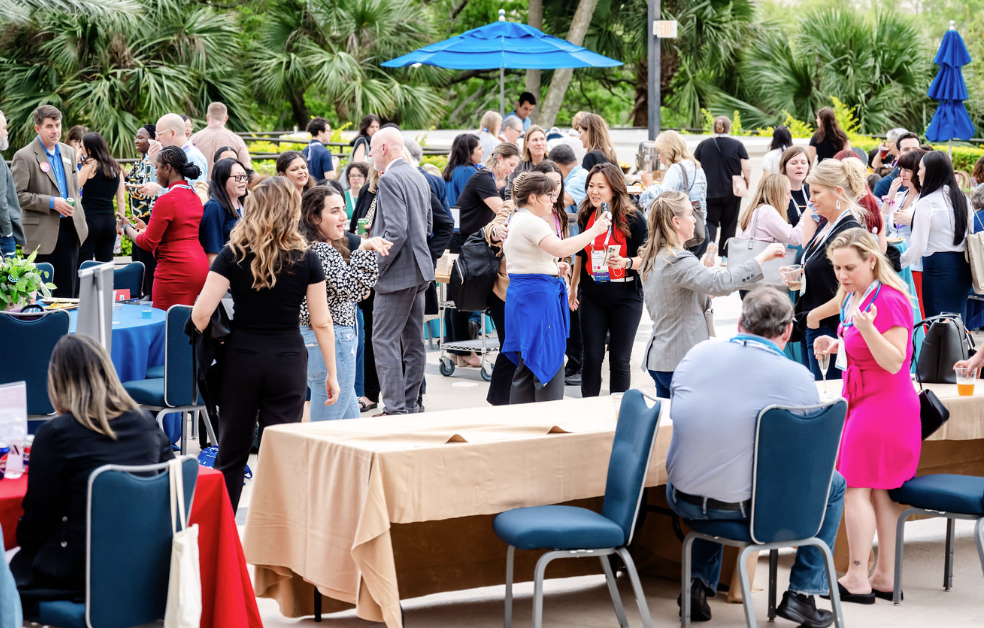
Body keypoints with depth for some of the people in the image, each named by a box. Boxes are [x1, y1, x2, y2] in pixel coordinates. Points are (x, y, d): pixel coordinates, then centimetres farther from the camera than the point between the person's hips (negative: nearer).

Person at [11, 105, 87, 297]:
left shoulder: (68, 152, 12)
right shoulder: (24, 157, -9)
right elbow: (18, 196, -13)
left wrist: (80, 221, 13)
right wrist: (51, 203, -18)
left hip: (70, 229, 6)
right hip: (43, 233, -6)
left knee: (67, 290, 8)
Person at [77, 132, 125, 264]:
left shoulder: (90, 164, -7)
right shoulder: (116, 167, 11)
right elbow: (121, 199, 12)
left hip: (90, 219, -6)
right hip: (109, 220, 6)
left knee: (82, 264, -5)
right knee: (106, 263, 10)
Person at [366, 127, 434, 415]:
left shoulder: (390, 179, -16)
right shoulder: (418, 177, 13)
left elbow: (396, 231, -23)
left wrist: (377, 266, -15)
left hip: (398, 272, -10)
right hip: (419, 270, 10)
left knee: (384, 340, -7)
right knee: (413, 340, 13)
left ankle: (395, 408, -11)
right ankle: (409, 405, 18)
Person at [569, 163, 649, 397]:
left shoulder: (633, 219, -10)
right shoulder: (586, 217, 4)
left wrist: (626, 262, -26)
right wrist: (573, 287, 20)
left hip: (625, 297, -3)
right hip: (592, 297, 3)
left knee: (619, 360, 3)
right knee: (591, 358, 3)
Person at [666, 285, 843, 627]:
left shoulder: (697, 353, 1)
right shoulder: (798, 377, -10)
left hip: (683, 501, 4)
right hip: (750, 508, -4)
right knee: (833, 483, 21)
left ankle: (700, 584, 30)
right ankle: (802, 593, 22)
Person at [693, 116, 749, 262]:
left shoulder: (703, 145, 3)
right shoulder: (737, 145, -2)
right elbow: (747, 169, -7)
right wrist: (746, 185, 9)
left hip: (709, 192, 1)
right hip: (732, 193, -1)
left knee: (710, 222, 4)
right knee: (729, 225, 10)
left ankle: (708, 242, -23)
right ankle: (725, 254, 12)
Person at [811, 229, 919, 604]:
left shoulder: (889, 300, -19)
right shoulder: (852, 296, 10)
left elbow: (893, 362, -24)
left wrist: (867, 327, -38)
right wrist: (835, 345, 7)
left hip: (881, 404, -10)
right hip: (864, 401, 10)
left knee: (855, 487, -5)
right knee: (881, 489, 11)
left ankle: (857, 580, 0)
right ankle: (885, 577, 16)